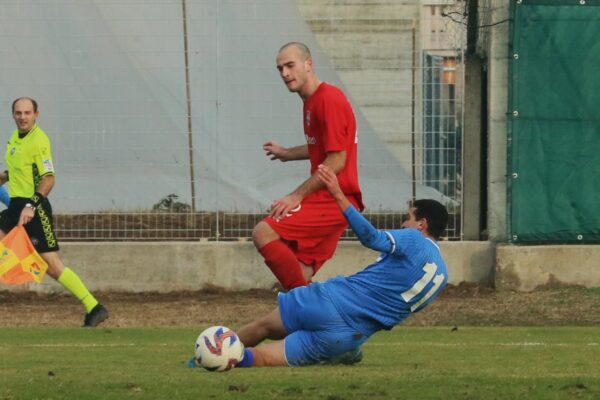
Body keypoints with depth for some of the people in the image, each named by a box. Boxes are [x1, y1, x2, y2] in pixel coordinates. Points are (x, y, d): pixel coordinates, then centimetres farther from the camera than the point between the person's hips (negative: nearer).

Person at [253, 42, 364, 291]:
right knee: (301, 274, 7)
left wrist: (298, 195, -17)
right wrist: (286, 154, 33)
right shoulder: (311, 101, 16)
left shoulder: (329, 100, -15)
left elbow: (337, 160, -19)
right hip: (324, 199, 10)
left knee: (263, 233, -22)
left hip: (333, 200, -10)